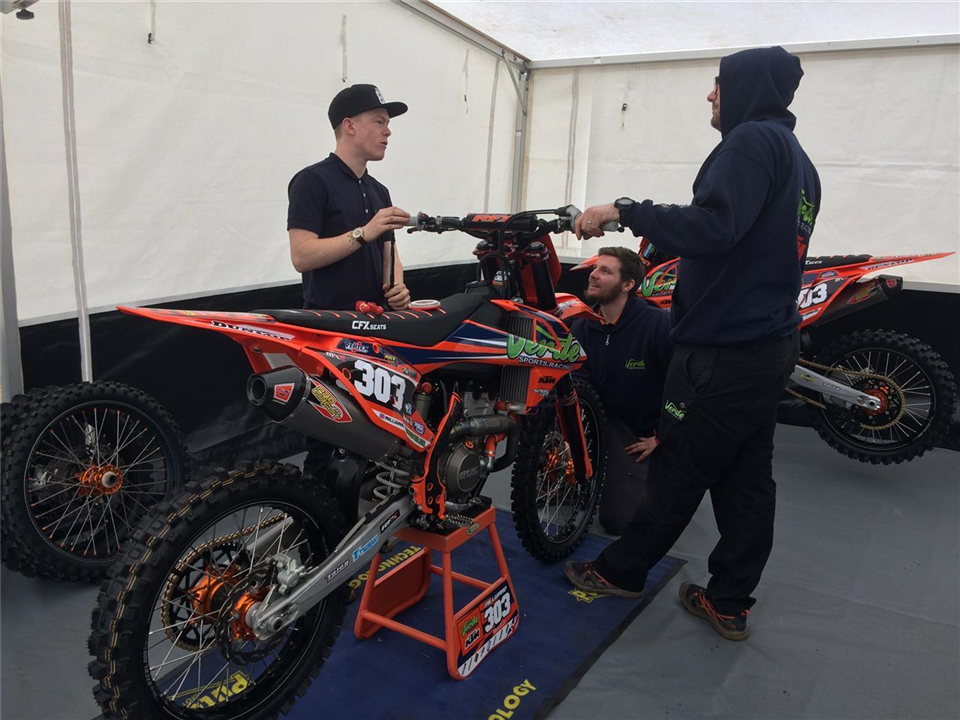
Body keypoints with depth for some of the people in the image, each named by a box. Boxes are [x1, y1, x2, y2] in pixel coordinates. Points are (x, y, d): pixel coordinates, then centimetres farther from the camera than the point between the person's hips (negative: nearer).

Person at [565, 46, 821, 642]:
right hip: (772, 346, 10)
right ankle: (729, 604, 21)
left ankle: (621, 571, 20)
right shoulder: (798, 159, 19)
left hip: (722, 349, -9)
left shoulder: (753, 140, -12)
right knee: (747, 478, 11)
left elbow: (712, 227, -27)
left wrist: (624, 209, -20)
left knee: (677, 471, 3)